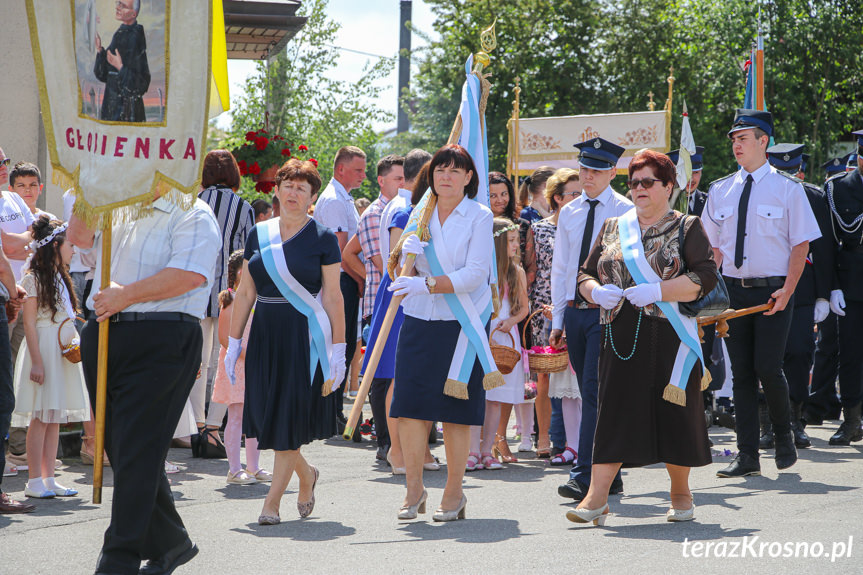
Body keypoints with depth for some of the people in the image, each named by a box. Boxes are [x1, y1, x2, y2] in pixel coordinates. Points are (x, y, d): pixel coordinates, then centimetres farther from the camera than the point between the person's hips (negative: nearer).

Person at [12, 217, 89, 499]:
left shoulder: (61, 278, 17)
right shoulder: (34, 278, -8)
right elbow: (30, 322, -13)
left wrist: (76, 343, 8)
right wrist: (37, 360, -18)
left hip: (62, 352, 8)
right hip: (43, 350, -8)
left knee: (55, 418, 7)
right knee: (41, 418, -8)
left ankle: (48, 478, 9)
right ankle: (34, 481, -5)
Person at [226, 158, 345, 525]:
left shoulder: (323, 239, -2)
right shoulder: (258, 235, 9)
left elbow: (332, 297, -4)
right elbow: (246, 292, 12)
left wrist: (338, 349, -9)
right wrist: (233, 341, 7)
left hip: (305, 337, -4)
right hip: (264, 335, 4)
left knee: (290, 418, -5)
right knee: (265, 415, 3)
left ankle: (273, 501, 3)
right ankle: (306, 474, 29)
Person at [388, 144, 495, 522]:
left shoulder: (479, 217, -2)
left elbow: (475, 274, -12)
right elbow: (407, 275, 13)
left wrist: (428, 285, -22)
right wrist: (407, 255, -9)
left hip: (461, 324, -4)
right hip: (419, 321, 4)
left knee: (456, 411, 0)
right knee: (409, 404, -4)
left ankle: (454, 492, 10)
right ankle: (414, 489, 6)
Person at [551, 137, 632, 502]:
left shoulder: (625, 212, -3)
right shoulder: (569, 213, 13)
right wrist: (557, 320, 12)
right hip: (574, 311, 6)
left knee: (595, 392, -14)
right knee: (590, 394, 9)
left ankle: (585, 477, -15)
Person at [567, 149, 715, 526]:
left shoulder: (687, 228, 5)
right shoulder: (612, 229, 16)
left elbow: (704, 278, -8)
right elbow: (585, 275, 16)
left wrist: (656, 290, -18)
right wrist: (597, 292, -8)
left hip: (669, 339, -2)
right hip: (621, 338, 3)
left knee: (674, 412, 1)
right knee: (614, 411, -4)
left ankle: (681, 494, 18)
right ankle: (597, 498, -8)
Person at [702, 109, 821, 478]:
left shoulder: (787, 188, -2)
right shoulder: (720, 191, 10)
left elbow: (801, 244, -3)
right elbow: (714, 246, 14)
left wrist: (787, 290, -13)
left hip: (773, 291, -4)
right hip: (733, 289, 4)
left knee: (768, 367, -11)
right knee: (741, 373, 4)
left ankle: (784, 436, 15)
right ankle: (747, 457, 9)